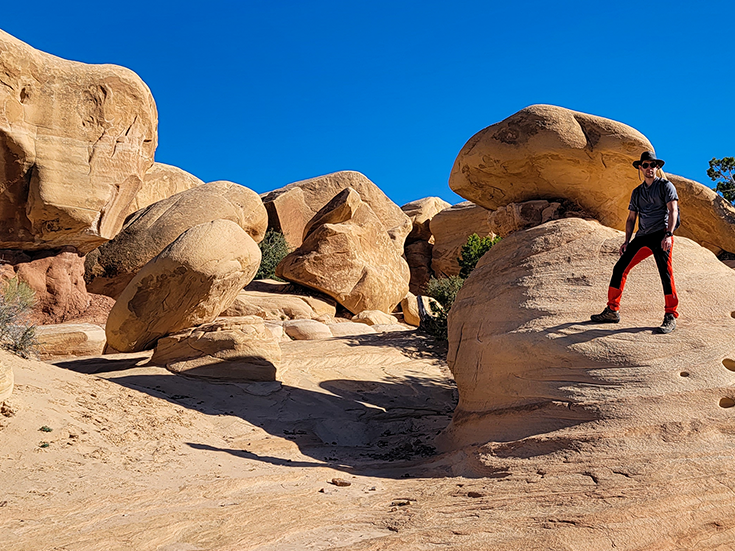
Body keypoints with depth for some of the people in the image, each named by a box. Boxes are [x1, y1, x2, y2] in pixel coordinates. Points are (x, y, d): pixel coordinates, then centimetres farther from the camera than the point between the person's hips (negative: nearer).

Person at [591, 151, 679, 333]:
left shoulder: (665, 186, 6)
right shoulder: (636, 192, 21)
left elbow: (673, 211, -5)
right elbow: (631, 218, 22)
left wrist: (668, 234, -19)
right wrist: (627, 241, 10)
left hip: (661, 235, -5)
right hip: (642, 237, 5)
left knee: (665, 273, -12)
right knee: (620, 268, -1)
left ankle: (670, 317, -5)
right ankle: (612, 311, 7)